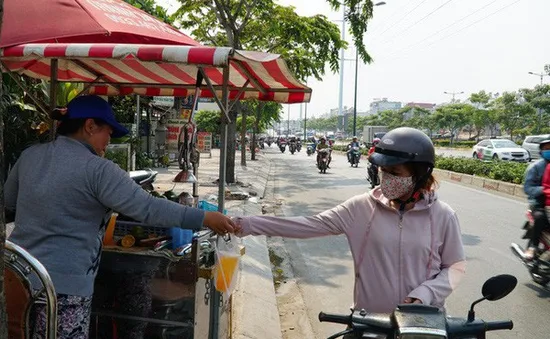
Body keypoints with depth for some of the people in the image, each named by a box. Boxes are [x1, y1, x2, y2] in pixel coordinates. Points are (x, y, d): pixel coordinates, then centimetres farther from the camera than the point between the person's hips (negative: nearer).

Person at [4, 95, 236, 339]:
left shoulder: (29, 155, 6)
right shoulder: (97, 169, -17)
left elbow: (8, 201, 21)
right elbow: (148, 208, -20)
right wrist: (206, 219, -16)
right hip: (63, 283, -8)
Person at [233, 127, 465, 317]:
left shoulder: (442, 216, -9)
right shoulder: (363, 207, -8)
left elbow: (456, 266, 1)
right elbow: (309, 225, -11)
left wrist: (424, 295, -16)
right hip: (369, 320, 1)